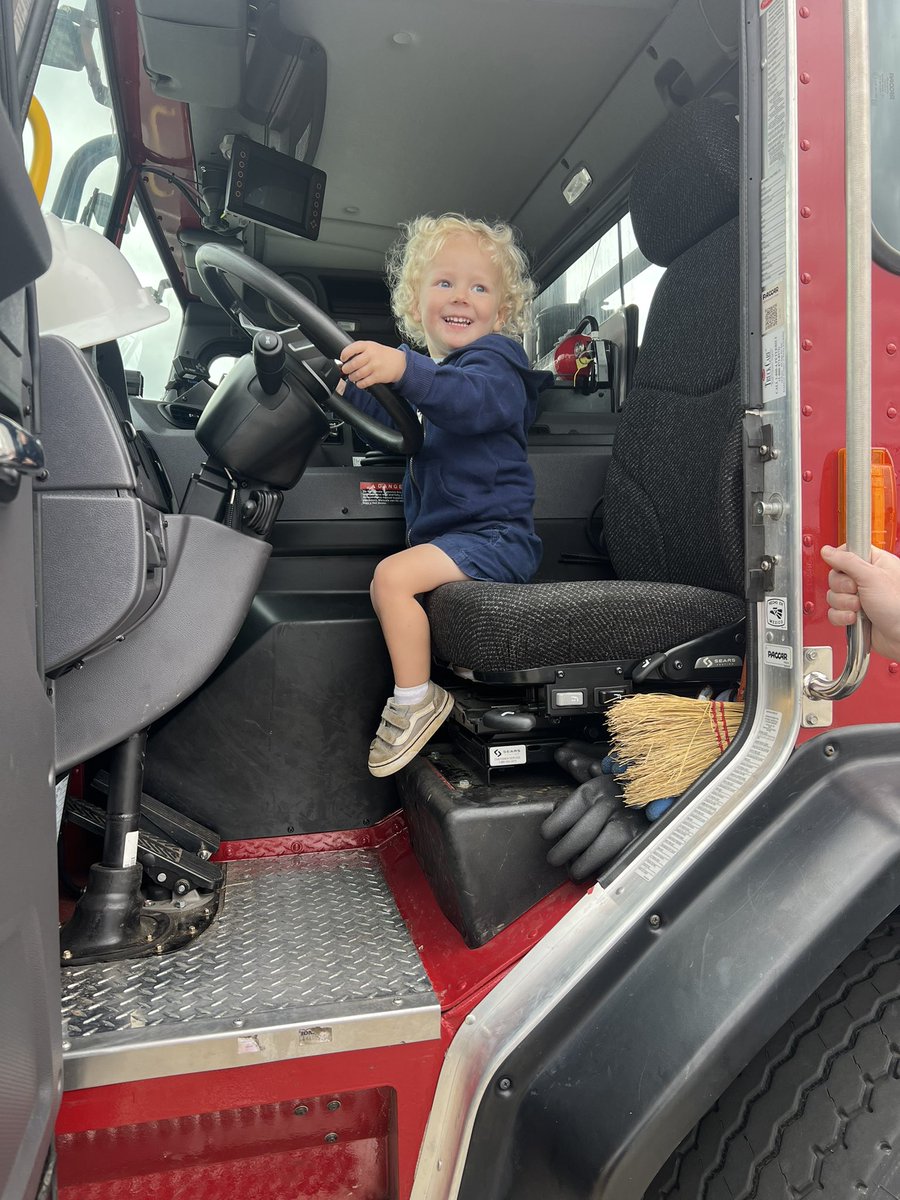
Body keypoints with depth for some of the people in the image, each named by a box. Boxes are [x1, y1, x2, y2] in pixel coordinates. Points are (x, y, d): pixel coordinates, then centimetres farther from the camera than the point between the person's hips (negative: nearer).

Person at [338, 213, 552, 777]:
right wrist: (355, 386, 15)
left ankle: (416, 700, -10)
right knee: (391, 589, 20)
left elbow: (469, 401, -35)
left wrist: (404, 369, -50)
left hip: (493, 536, -10)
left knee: (394, 575, -25)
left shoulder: (492, 362, -10)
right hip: (449, 535, 10)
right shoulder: (432, 368, 17)